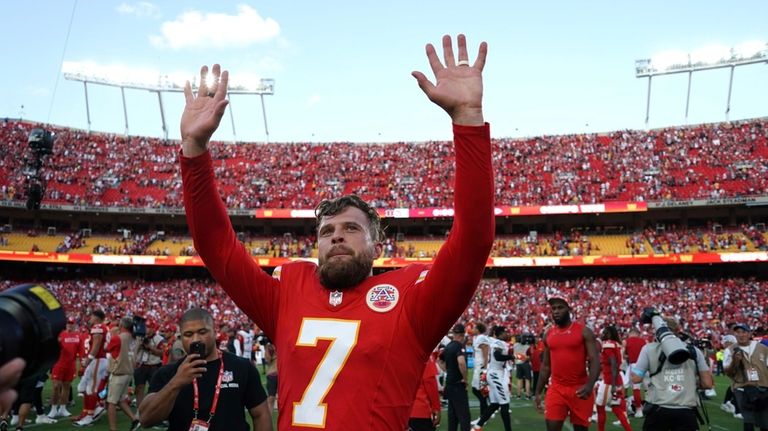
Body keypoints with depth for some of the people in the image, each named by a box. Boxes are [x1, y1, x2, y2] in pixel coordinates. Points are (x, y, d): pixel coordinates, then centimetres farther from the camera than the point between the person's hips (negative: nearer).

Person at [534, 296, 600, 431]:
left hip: (579, 389, -3)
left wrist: (589, 385, -26)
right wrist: (538, 392, 12)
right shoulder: (548, 334, 9)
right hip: (556, 389, 3)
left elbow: (594, 361, -10)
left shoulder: (583, 331, -4)